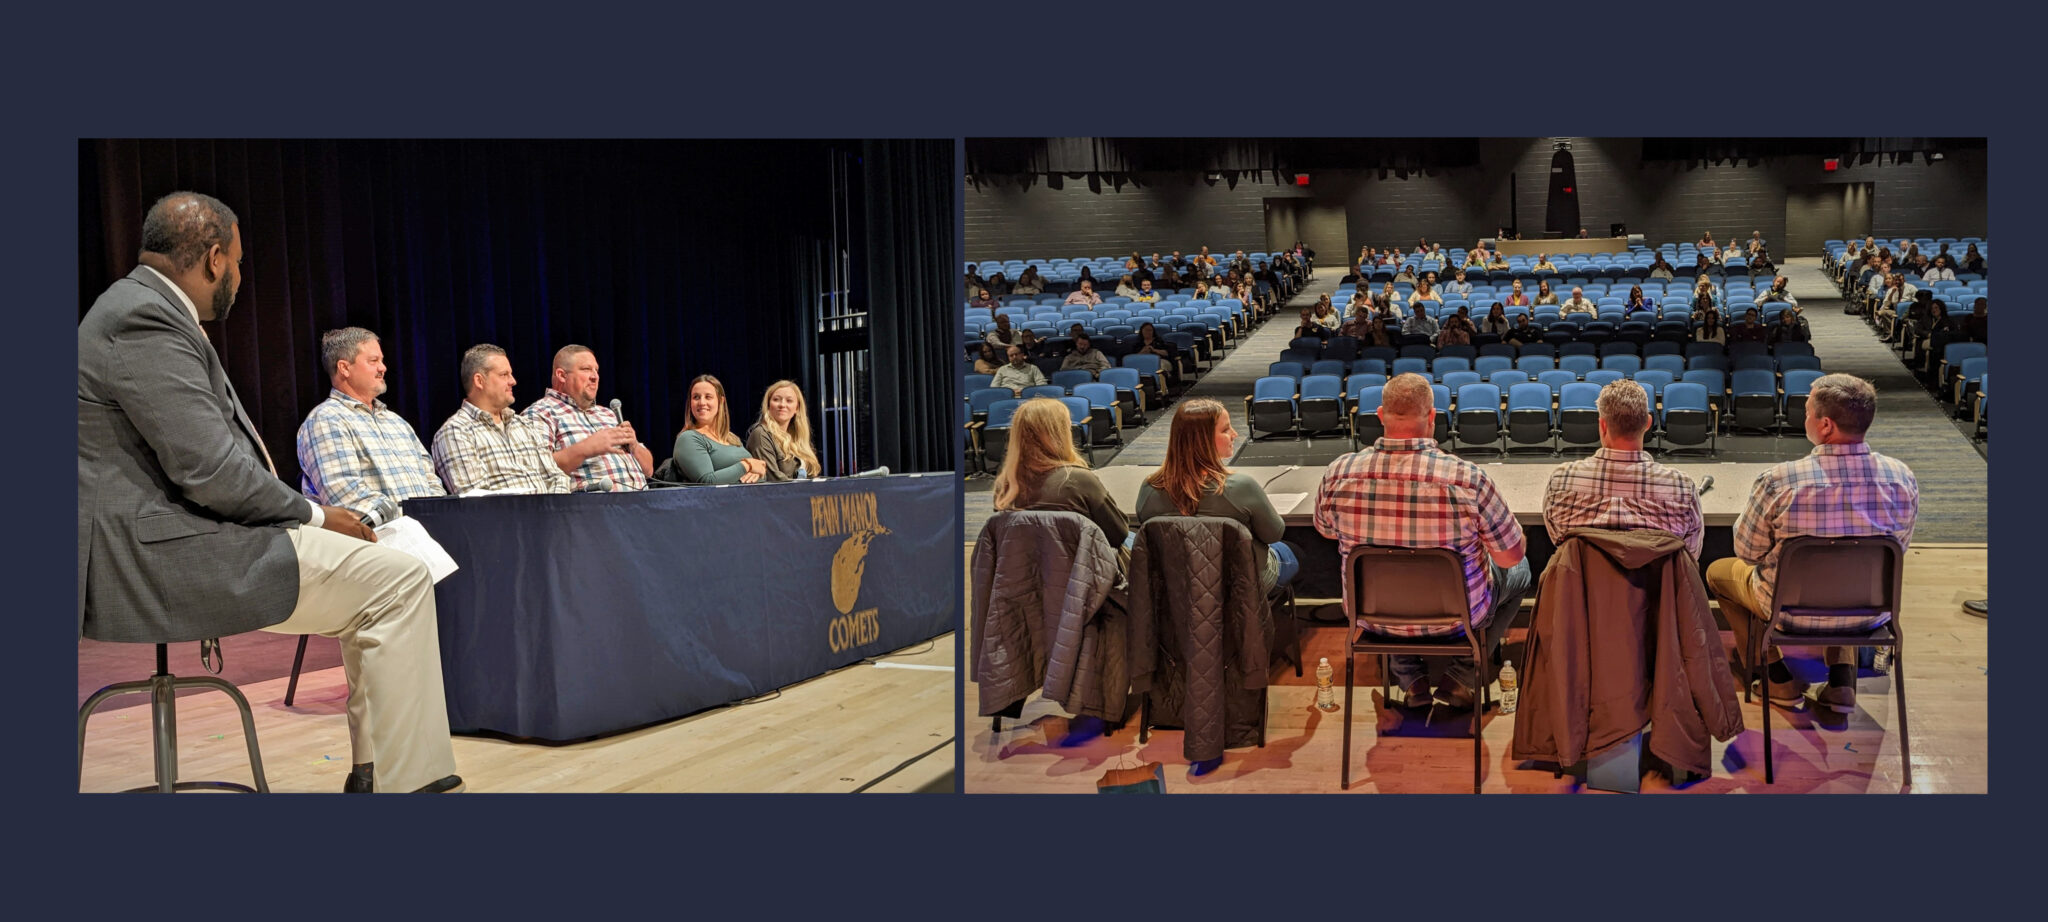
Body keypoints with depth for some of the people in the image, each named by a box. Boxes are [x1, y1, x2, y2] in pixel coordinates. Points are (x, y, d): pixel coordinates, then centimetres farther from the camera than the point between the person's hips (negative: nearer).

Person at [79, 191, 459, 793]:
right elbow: (210, 471, -22)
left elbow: (208, 455, 19)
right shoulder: (143, 318, -16)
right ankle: (412, 782, -12)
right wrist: (313, 515, -8)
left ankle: (373, 771, 13)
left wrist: (306, 515, 9)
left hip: (165, 540, 11)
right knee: (398, 581, -15)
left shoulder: (147, 309, 18)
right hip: (155, 559, -11)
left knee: (379, 574, 15)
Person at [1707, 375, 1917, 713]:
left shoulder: (1777, 482, -27)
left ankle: (1781, 681, 25)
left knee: (1719, 570, 26)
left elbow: (1748, 552, -11)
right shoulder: (1902, 479, -15)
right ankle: (1842, 678, 25)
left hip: (1794, 612, -3)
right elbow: (1897, 548, 2)